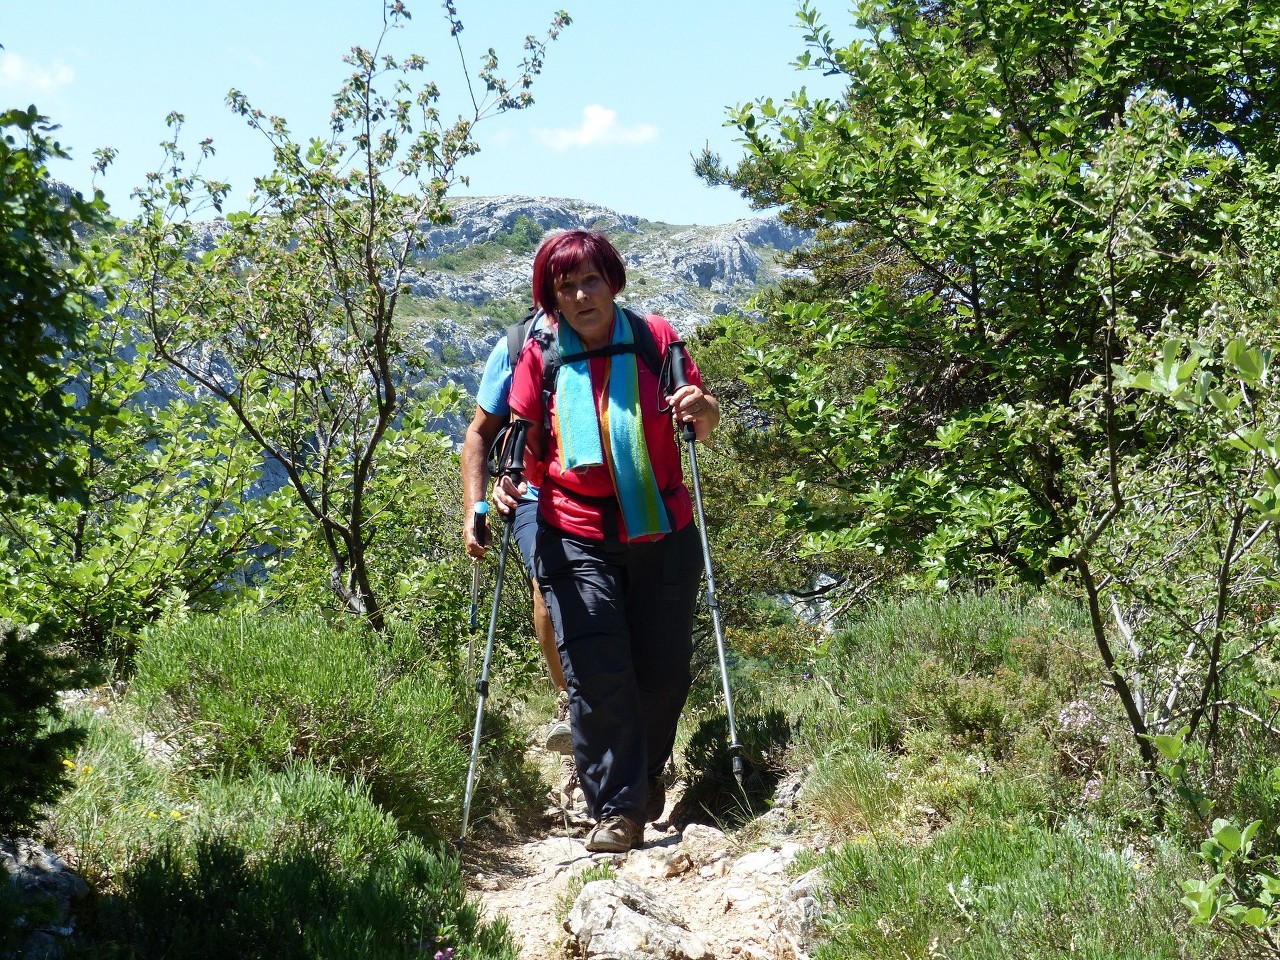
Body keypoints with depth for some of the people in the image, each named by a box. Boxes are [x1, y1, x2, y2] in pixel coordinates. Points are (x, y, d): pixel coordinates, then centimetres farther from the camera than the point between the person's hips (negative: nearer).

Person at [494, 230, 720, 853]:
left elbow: (704, 422, 8)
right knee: (596, 673, -8)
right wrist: (508, 484, -13)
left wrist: (702, 410, -15)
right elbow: (527, 445, 8)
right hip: (576, 538, -1)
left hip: (663, 531, 1)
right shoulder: (539, 358, 2)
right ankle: (617, 808, 1)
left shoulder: (655, 338, 1)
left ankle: (647, 771, 35)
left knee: (664, 667, 8)